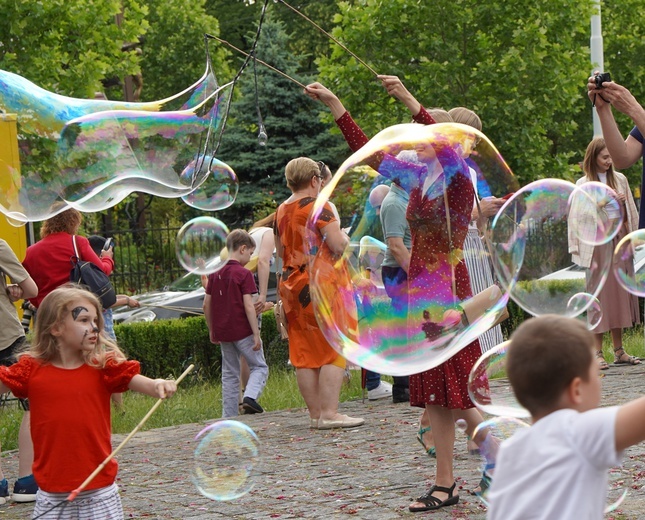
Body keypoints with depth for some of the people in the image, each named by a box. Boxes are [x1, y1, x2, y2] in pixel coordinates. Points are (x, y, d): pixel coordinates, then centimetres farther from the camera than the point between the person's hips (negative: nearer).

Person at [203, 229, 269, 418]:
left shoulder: (214, 273, 8)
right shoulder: (244, 274, -10)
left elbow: (206, 305, 10)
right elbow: (248, 306, -16)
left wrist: (212, 330, 20)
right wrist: (256, 335, -13)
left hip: (222, 332, 6)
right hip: (243, 331, -6)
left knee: (229, 374, 12)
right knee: (259, 367, 6)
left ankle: (229, 416, 9)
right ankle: (250, 396, -19)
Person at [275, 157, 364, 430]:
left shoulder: (281, 210, 12)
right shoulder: (318, 206, -10)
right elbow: (339, 246, -15)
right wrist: (344, 235, 5)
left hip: (290, 284, 7)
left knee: (304, 352, 8)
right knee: (335, 348, -4)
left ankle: (315, 414, 10)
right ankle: (329, 413, -10)